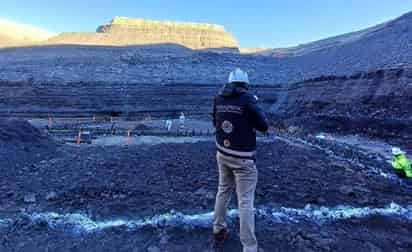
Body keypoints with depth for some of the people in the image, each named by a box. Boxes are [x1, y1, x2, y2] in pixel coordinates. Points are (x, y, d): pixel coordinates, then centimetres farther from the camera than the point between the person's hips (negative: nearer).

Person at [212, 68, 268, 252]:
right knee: (245, 202, 2)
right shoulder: (248, 99, -15)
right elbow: (264, 126, -8)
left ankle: (218, 230, 38)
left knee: (223, 191, 24)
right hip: (243, 158, -5)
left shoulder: (218, 99, 2)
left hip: (223, 154, 6)